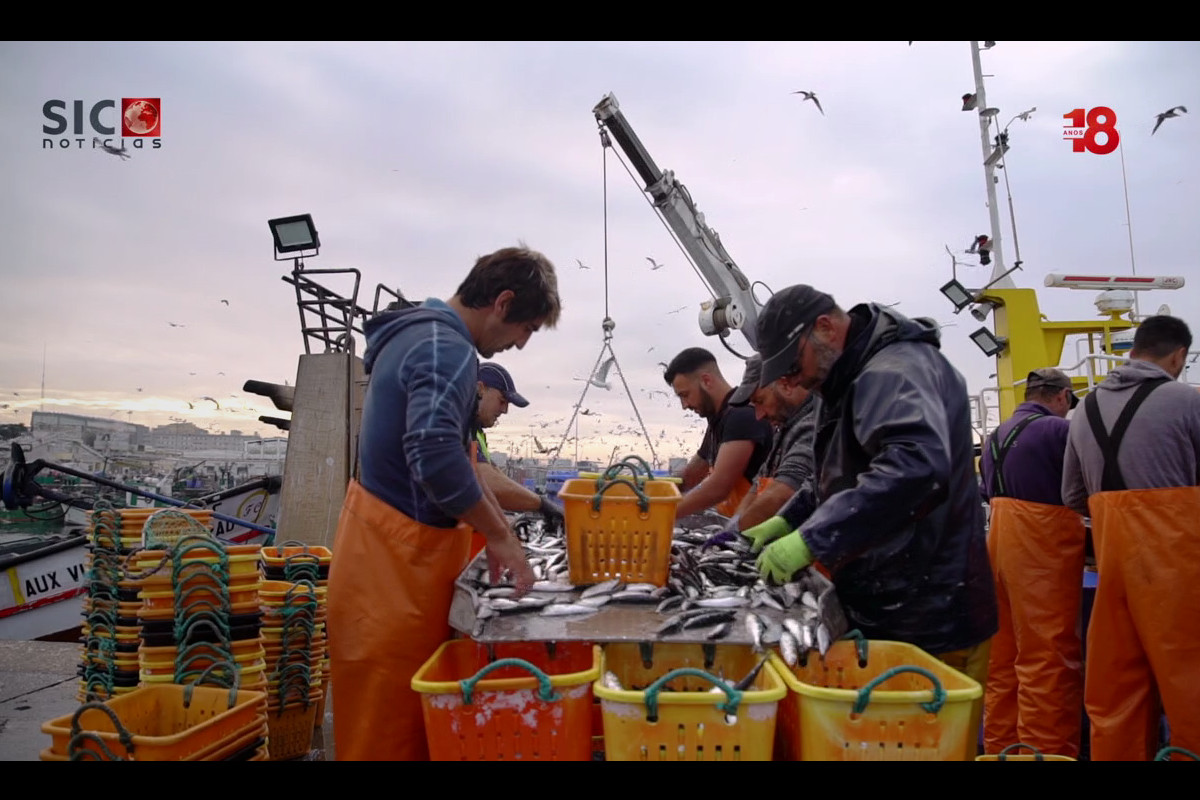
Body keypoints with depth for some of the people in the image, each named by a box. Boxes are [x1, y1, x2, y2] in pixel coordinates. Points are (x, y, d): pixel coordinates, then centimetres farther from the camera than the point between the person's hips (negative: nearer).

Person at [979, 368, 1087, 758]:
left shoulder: (996, 435, 15)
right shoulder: (1059, 429, -9)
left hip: (1001, 542, 8)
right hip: (1042, 551, -8)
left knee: (1003, 654, 12)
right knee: (1049, 657, -2)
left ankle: (1000, 745, 20)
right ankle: (1046, 750, 3)